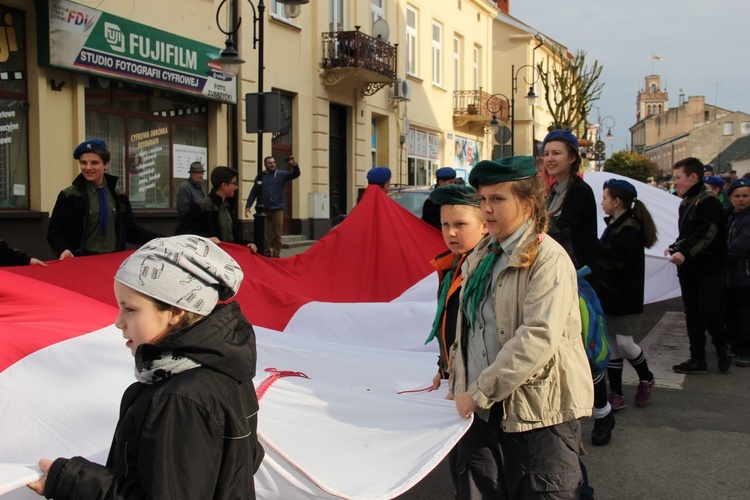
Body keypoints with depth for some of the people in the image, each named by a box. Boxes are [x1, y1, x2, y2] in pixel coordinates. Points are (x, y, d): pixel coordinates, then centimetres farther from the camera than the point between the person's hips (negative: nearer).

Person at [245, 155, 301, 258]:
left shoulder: (281, 175, 6)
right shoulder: (260, 177, 7)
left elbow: (295, 174, -5)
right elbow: (253, 193, 9)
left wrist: (294, 164, -24)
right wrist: (247, 206, 0)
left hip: (277, 209, -1)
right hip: (263, 210, 1)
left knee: (277, 234, 3)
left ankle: (276, 255, 10)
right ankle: (266, 253, 17)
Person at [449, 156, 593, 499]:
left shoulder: (548, 258, -12)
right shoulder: (481, 257, 11)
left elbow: (539, 337, -23)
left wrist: (479, 393, -19)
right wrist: (461, 390, 11)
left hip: (538, 413, -7)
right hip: (482, 409, 7)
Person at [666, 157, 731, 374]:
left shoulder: (708, 202, -13)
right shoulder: (685, 203, 13)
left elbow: (705, 234, -25)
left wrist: (684, 252, -34)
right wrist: (675, 248, 3)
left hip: (710, 268, -8)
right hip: (688, 268, 8)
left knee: (708, 311, -10)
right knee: (692, 313, 8)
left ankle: (722, 351, 15)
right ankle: (697, 359, 15)